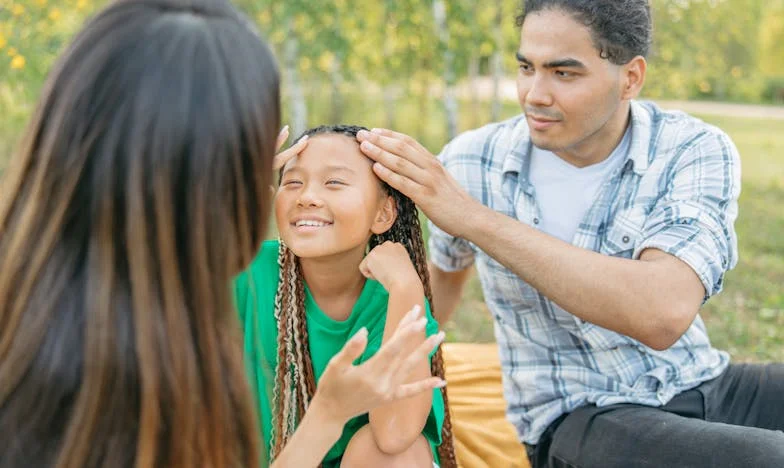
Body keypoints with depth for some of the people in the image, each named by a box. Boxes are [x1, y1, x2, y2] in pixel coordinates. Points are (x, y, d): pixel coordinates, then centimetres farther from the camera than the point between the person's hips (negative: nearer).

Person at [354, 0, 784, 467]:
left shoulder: (697, 151, -11)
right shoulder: (472, 163, -5)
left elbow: (664, 312, -29)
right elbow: (447, 266, 19)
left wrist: (476, 218, -31)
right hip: (579, 420, -2)